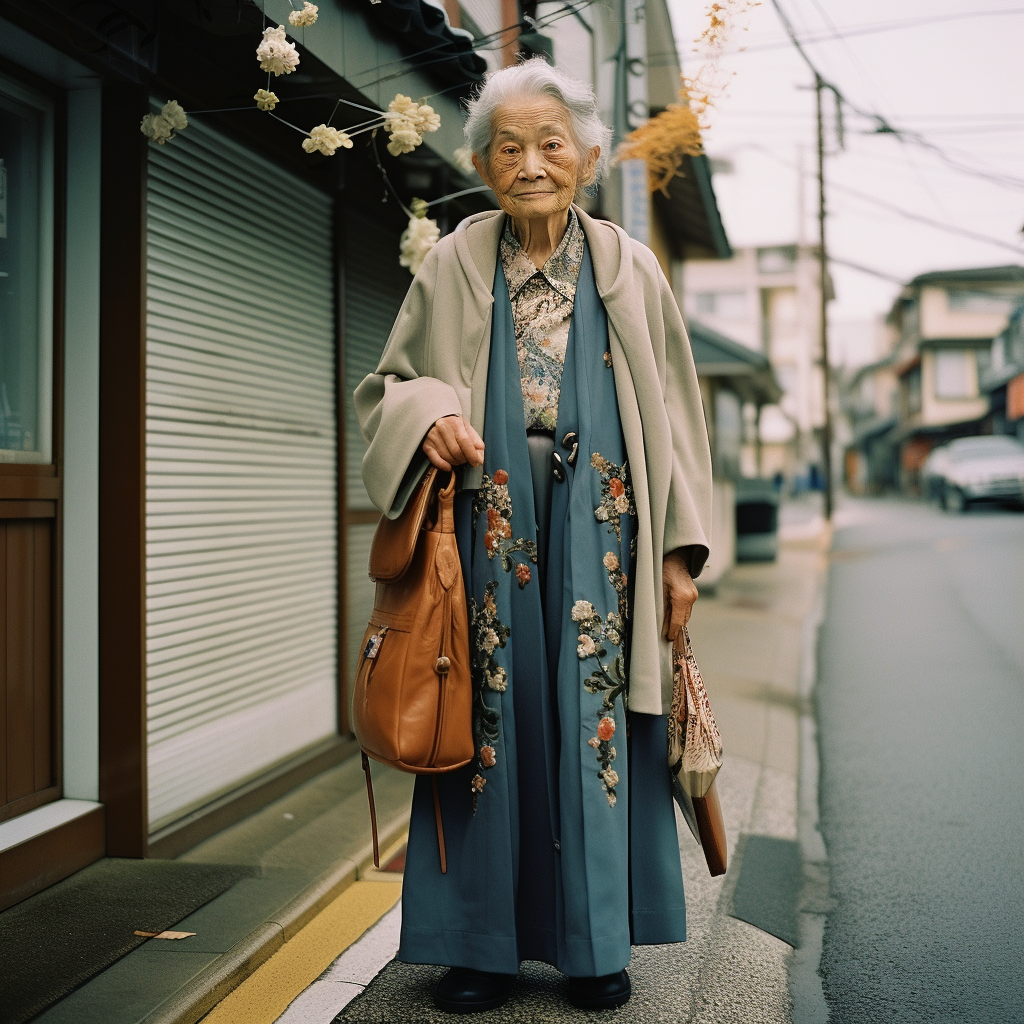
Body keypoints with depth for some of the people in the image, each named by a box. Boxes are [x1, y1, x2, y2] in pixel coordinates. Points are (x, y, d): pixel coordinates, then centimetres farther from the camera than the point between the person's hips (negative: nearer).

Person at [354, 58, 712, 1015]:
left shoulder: (629, 270, 7)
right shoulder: (452, 267, 6)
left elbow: (673, 414, 7)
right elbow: (384, 386, 11)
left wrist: (680, 549, 1)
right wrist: (427, 415, -13)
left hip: (600, 531, 0)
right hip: (489, 529, 0)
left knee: (597, 719, 2)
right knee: (490, 715, 2)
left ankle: (596, 942, 16)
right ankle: (484, 942, 14)